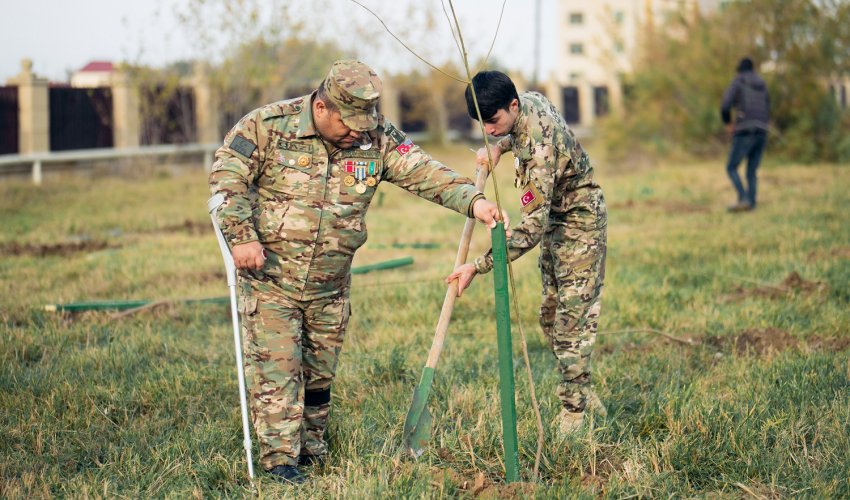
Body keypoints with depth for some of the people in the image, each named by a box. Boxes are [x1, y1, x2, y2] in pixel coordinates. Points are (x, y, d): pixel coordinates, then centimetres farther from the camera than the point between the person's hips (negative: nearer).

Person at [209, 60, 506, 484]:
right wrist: (241, 237, -22)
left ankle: (311, 449, 31)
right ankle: (280, 458, 0)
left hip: (329, 286, 4)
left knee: (321, 371, 14)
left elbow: (425, 173, -7)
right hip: (269, 278, -4)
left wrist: (472, 201, -21)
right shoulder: (268, 126, -13)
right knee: (276, 367, -7)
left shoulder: (377, 138, -3)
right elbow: (227, 178, -12)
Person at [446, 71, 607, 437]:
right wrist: (500, 146, 1)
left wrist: (479, 267, -41)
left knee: (573, 317, -10)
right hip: (556, 218, 10)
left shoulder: (538, 148, -36)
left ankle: (574, 410, -6)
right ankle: (582, 394, 21)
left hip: (580, 223, -10)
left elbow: (532, 228, -39)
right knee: (552, 313, 12)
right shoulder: (530, 101, -9)